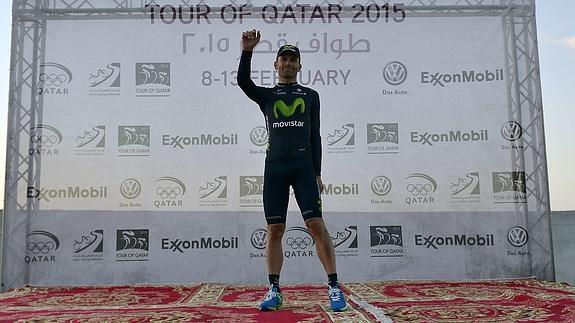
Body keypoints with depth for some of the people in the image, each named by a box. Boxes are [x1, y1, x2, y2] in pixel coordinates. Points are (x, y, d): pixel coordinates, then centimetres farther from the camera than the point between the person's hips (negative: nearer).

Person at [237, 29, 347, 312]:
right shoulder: (266, 95, 17)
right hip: (274, 166, 1)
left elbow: (315, 136, 12)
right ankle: (274, 291, 8)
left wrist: (317, 173, 5)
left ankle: (334, 287, -2)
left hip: (303, 165, -1)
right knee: (274, 230, 0)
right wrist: (247, 51, -19)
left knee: (316, 225, -9)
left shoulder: (310, 96, 17)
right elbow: (242, 81, -4)